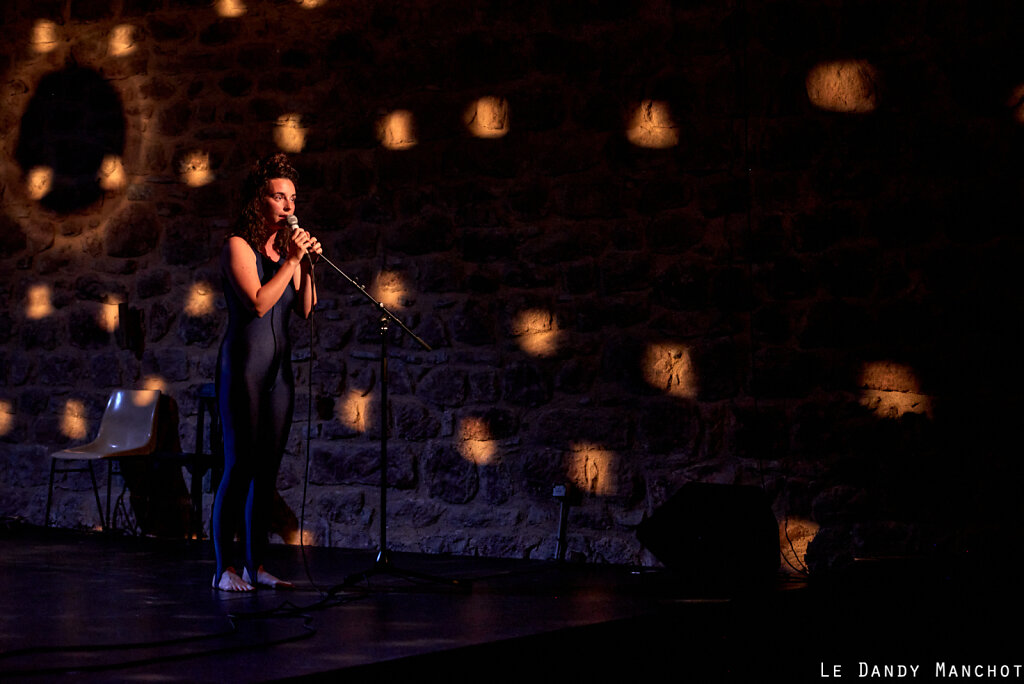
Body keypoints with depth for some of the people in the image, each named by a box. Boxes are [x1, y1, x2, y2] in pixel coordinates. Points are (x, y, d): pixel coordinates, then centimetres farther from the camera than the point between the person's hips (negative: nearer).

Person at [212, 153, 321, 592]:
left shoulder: (286, 245, 13)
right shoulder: (239, 246, -6)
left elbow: (305, 310, 9)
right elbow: (259, 302, -18)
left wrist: (307, 266, -3)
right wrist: (292, 262, -15)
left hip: (279, 364, 7)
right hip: (244, 362, -7)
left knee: (268, 469, 6)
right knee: (240, 465, -9)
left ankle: (256, 565, 11)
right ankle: (224, 568, -5)